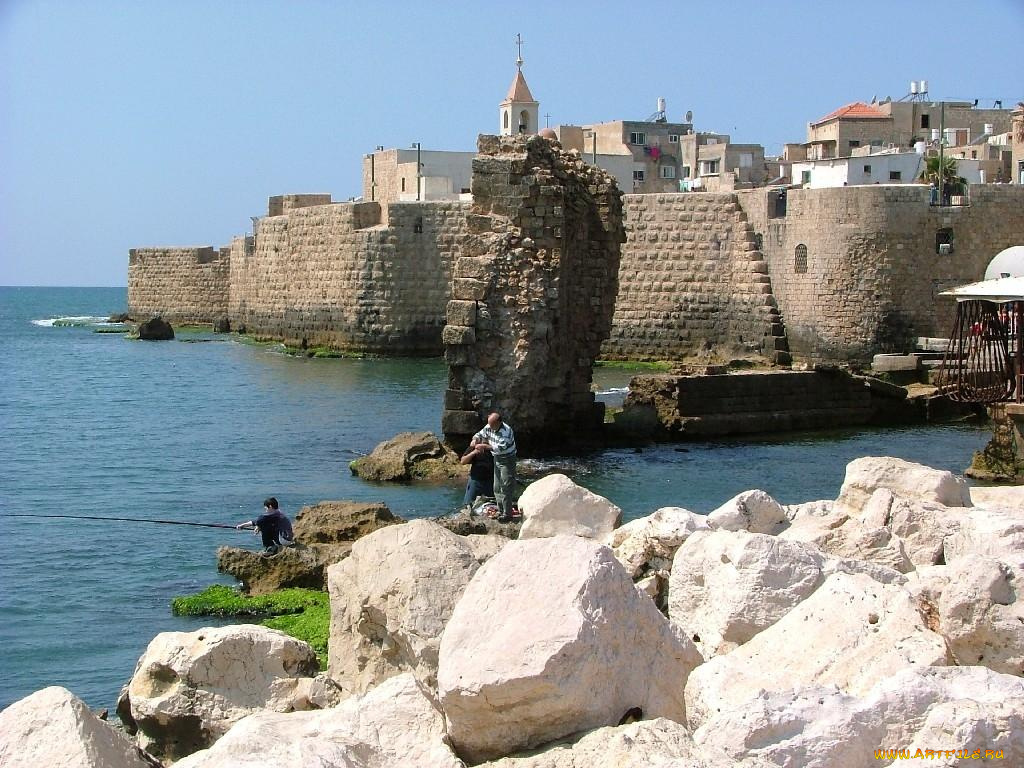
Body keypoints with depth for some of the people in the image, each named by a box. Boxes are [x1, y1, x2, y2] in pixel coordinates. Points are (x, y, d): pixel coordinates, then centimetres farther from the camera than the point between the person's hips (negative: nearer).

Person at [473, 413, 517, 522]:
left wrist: (485, 446, -28)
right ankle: (500, 511, 22)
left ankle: (507, 514, -5)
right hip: (497, 459, 8)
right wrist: (475, 440, -11)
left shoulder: (506, 431, -26)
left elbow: (500, 448, -31)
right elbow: (480, 434, 12)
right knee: (497, 487, 12)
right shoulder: (489, 428, -3)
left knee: (506, 488, -9)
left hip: (507, 460, -8)